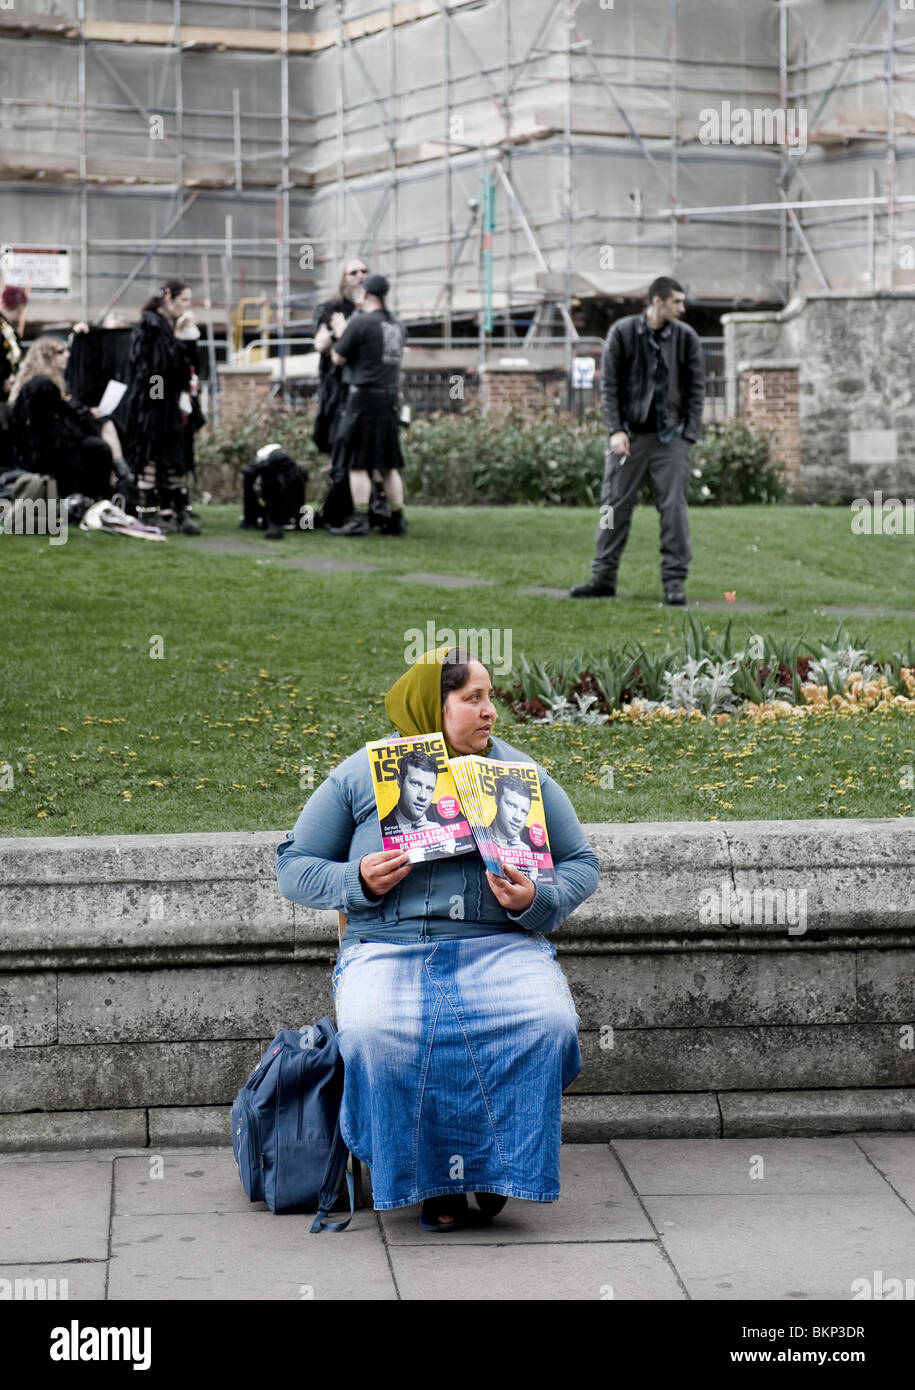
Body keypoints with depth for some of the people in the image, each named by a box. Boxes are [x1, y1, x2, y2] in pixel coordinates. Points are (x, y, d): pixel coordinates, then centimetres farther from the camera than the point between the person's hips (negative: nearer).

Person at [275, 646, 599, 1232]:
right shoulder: (359, 776, 6)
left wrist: (535, 902, -8)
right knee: (374, 1032, -34)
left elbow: (582, 864, 13)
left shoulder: (521, 774, 11)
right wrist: (358, 881, -11)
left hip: (500, 942, 1)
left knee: (548, 1022, -31)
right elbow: (293, 866, 9)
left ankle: (495, 1164, -10)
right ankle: (430, 1177, -14)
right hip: (387, 946, -1)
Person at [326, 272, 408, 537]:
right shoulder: (397, 326, 12)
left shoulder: (360, 322, -9)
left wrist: (340, 332, 13)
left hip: (365, 397, -7)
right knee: (388, 465, 11)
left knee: (358, 464, -4)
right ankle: (396, 520, 10)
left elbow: (338, 358, -4)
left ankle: (359, 521, -6)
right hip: (390, 397, 7)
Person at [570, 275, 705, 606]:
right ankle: (604, 577, 12)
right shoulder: (622, 332, -1)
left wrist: (689, 435, -3)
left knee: (673, 508, -2)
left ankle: (674, 581, 4)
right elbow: (608, 384, 1)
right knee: (614, 505, 3)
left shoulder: (686, 337, 2)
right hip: (630, 434, 0)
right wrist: (616, 430, -8)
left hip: (670, 437, 0)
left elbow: (696, 389, 5)